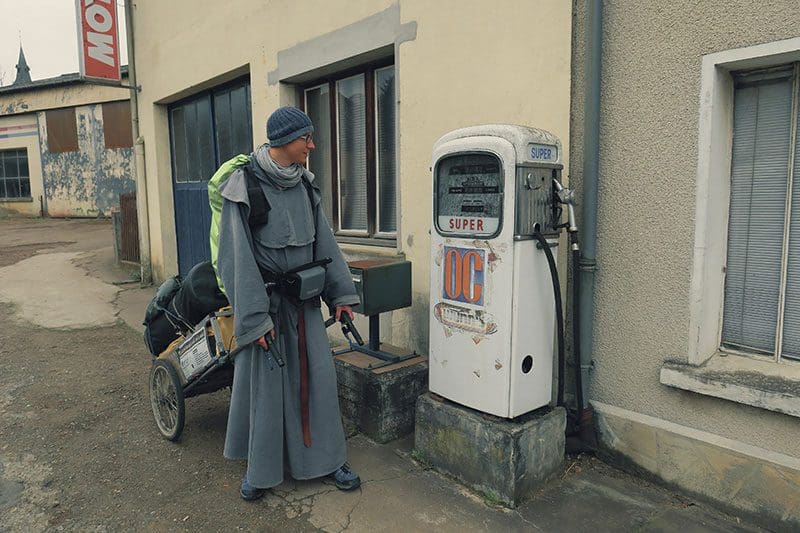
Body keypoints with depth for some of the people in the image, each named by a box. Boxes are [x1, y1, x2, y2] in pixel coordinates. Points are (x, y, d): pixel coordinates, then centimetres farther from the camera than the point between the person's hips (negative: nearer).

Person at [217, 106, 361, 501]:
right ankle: (258, 467, 27)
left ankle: (325, 458, 26)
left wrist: (341, 293, 6)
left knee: (317, 376, 9)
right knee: (263, 382, 7)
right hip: (264, 300, -5)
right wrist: (254, 318, -18)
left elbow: (324, 242, 8)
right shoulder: (244, 187, -14)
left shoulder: (304, 184, 4)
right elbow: (238, 257, -15)